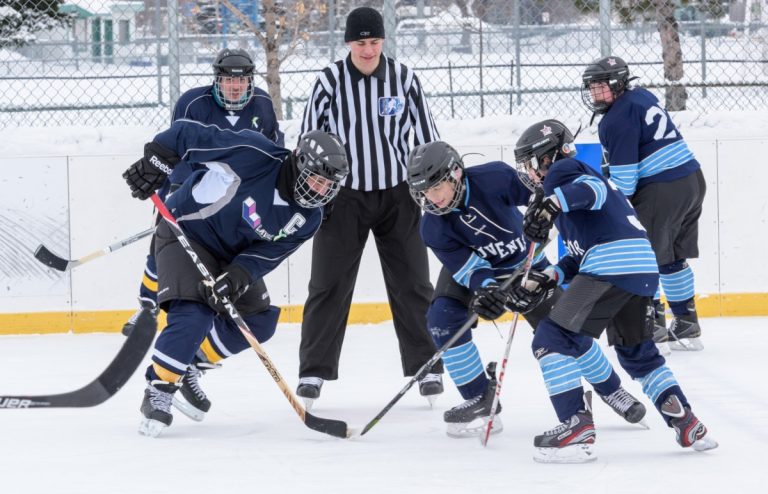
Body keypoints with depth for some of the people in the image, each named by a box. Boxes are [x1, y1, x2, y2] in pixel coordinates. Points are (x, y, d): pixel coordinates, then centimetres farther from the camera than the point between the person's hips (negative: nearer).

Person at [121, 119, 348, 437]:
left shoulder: (307, 219, -9)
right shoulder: (254, 155, -29)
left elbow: (266, 254, -13)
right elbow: (188, 133, -23)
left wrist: (240, 275, -31)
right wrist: (155, 161, -31)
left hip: (231, 255, 7)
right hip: (184, 233, -7)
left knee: (258, 323, 3)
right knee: (194, 316, -23)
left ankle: (186, 366, 17)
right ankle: (159, 390, -10)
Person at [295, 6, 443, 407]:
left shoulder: (403, 78, -2)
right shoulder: (330, 81, -6)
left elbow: (424, 134, 5)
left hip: (397, 193, 1)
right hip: (343, 193, -1)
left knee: (412, 283, 5)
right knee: (329, 285, 1)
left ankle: (426, 368, 13)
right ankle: (313, 372, 6)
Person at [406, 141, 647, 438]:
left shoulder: (494, 178, -33)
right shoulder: (433, 227, -25)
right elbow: (466, 266, -26)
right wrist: (484, 289, -45)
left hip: (525, 265, -1)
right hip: (471, 270, 1)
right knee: (442, 318, -23)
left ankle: (612, 390, 19)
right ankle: (479, 398, -9)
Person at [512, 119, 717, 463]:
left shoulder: (560, 173, 4)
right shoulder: (577, 176, 33)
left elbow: (593, 189, -21)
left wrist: (549, 205, -34)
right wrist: (546, 279, 19)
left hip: (611, 267, -10)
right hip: (643, 267, 10)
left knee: (552, 340, -8)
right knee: (638, 353, 25)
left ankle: (577, 428, -16)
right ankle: (688, 426, 20)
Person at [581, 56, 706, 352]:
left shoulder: (617, 120, -14)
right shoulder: (643, 96, 14)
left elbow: (623, 177, -15)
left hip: (662, 191, -9)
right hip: (692, 180, 9)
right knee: (673, 258, 18)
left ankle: (653, 327, 1)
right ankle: (686, 326, 23)